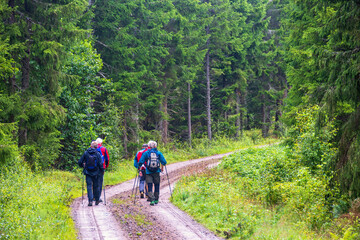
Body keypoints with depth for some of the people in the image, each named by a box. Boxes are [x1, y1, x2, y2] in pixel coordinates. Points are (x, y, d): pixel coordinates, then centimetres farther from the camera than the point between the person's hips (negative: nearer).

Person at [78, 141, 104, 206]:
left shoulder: (86, 153, -4)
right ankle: (97, 200, 21)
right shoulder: (97, 154, -8)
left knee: (89, 186, 2)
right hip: (96, 173, 0)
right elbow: (100, 164, -11)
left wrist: (82, 166, 21)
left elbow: (80, 162, 0)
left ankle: (90, 201, -10)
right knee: (96, 186, 13)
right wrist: (102, 171, 5)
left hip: (88, 172, 0)